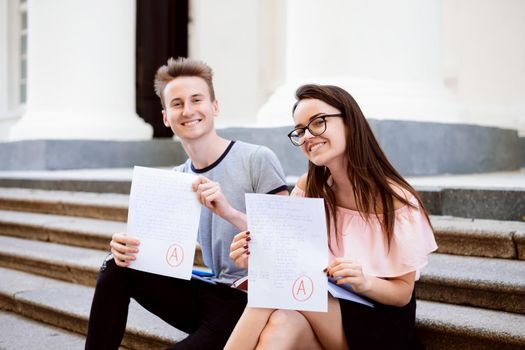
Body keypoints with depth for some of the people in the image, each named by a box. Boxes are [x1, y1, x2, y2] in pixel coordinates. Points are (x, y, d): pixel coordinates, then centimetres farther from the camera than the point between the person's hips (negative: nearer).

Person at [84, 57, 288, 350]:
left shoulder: (258, 159, -10)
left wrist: (228, 212, -30)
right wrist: (128, 247, -16)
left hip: (251, 302, -6)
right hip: (208, 293, 6)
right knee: (118, 267, -8)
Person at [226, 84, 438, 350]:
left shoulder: (396, 200, -13)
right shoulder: (306, 189, 0)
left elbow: (403, 292, -6)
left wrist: (364, 282, -28)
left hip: (380, 327, -3)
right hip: (320, 314, 3)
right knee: (281, 323, -34)